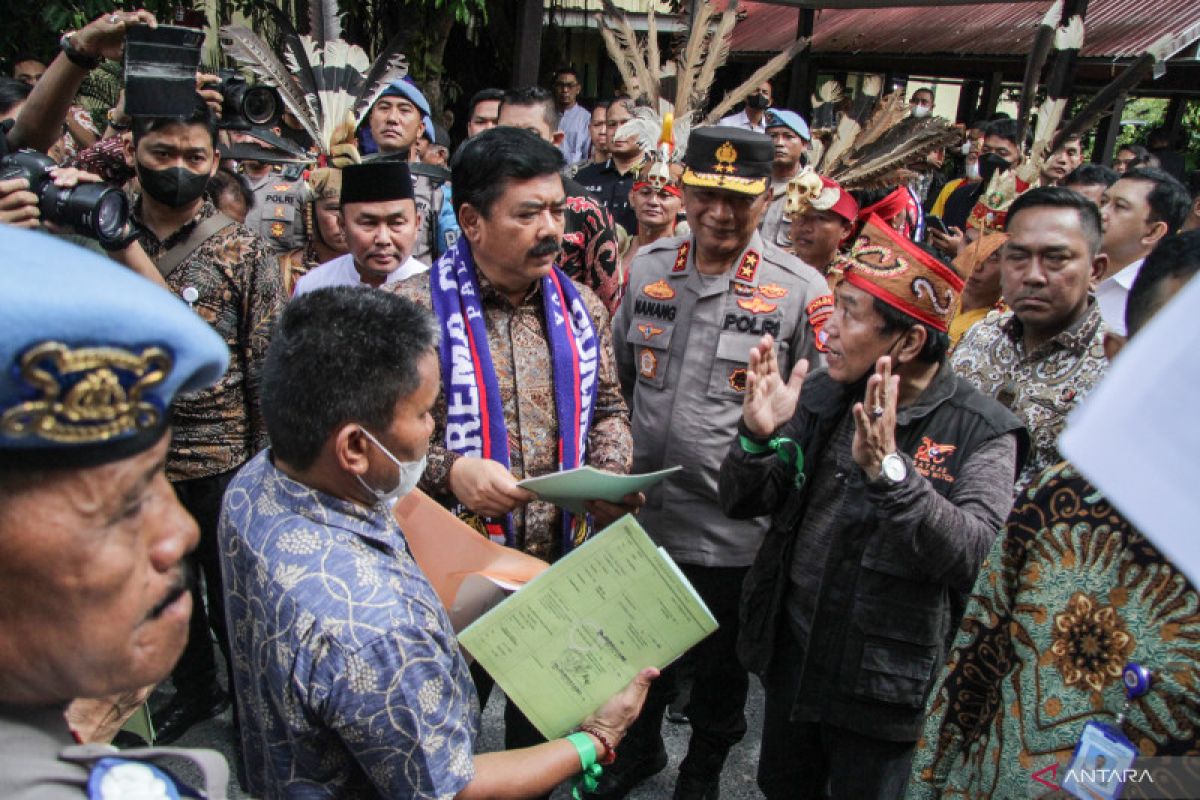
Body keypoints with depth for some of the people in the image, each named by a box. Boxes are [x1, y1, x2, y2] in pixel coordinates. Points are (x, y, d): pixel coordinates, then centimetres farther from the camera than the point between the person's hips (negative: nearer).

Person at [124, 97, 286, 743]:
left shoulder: (242, 250, -6)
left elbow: (267, 365, -7)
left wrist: (267, 462, -10)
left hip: (220, 460, -3)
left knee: (231, 590, 11)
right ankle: (195, 687, 43)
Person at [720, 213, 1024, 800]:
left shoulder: (981, 431, -16)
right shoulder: (820, 394, -3)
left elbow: (973, 553, -29)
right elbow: (741, 504, -3)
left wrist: (888, 469, -42)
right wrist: (757, 436, -23)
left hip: (882, 685, -4)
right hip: (789, 658, 5)